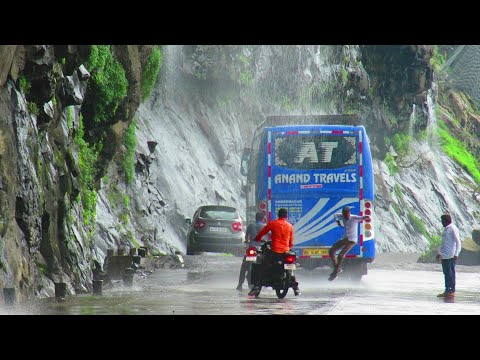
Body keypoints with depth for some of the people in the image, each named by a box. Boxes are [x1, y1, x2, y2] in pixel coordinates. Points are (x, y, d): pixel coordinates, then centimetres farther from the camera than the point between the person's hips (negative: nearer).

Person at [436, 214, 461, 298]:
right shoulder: (446, 229, 19)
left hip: (450, 256, -9)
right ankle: (447, 291, 11)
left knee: (451, 273, -6)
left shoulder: (453, 229, -9)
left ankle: (452, 291, -4)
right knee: (446, 273, 9)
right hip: (444, 256, 9)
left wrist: (456, 254, -22)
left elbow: (458, 242, -14)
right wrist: (439, 253, 32)